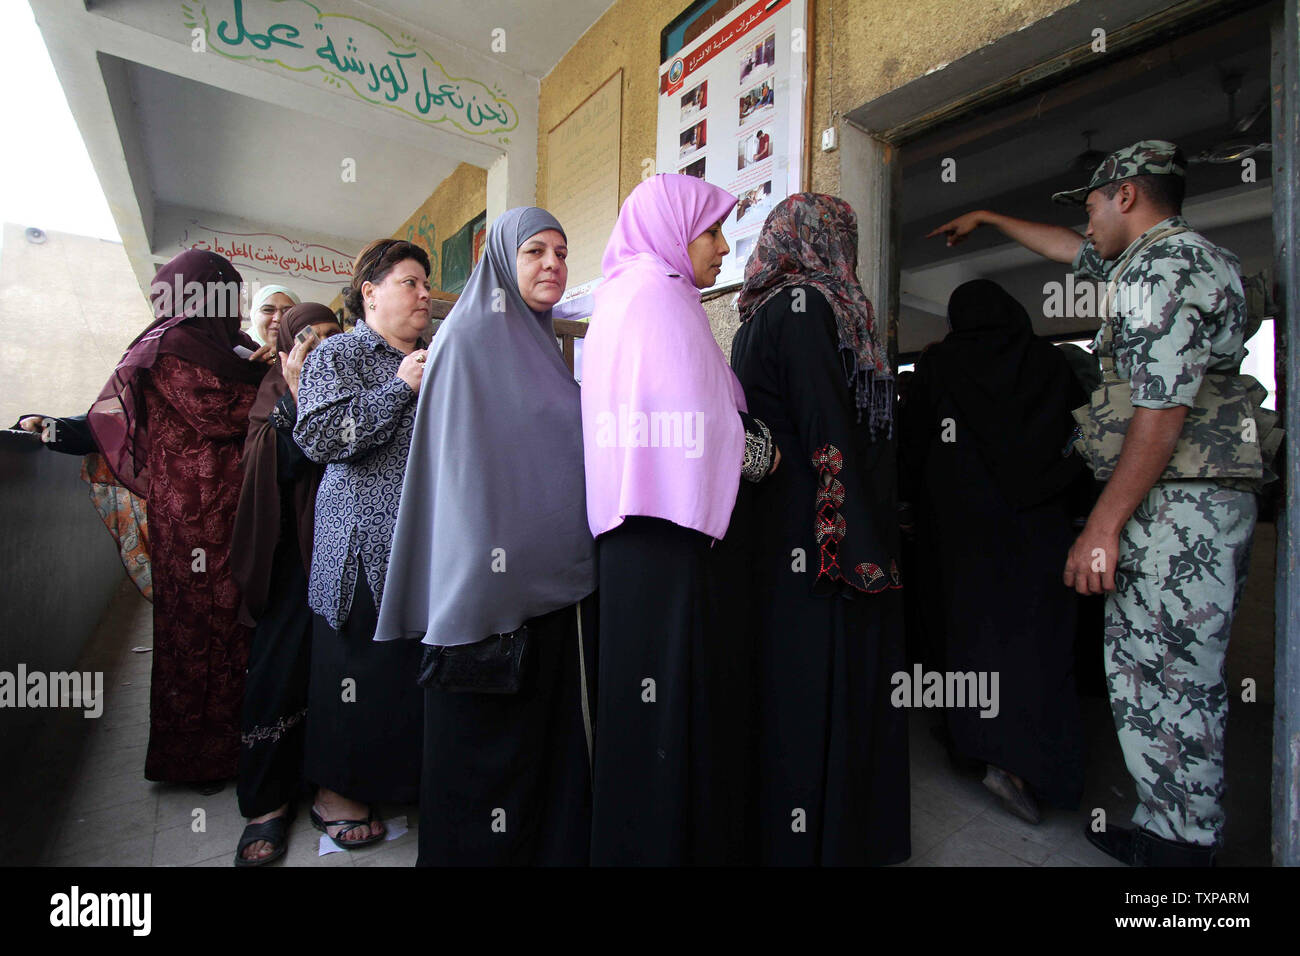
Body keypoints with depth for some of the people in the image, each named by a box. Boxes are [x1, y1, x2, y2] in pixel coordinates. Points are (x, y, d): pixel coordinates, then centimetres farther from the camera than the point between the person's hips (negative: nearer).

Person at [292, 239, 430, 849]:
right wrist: (399, 388, -16)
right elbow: (317, 436, -14)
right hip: (364, 543, -5)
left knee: (419, 658, 9)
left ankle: (405, 775, 29)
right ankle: (335, 790, 25)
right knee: (360, 661, 4)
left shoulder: (435, 359, 18)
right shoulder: (339, 354, 0)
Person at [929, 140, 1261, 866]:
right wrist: (989, 220, 47)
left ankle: (1177, 843, 11)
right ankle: (1190, 833, 27)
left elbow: (1164, 407, -20)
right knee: (1188, 677, 15)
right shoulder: (1190, 255, 22)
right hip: (1213, 503, 10)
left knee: (1155, 678, -3)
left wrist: (1103, 527, -21)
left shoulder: (1164, 264, -11)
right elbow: (1072, 250, 38)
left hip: (1174, 503, -10)